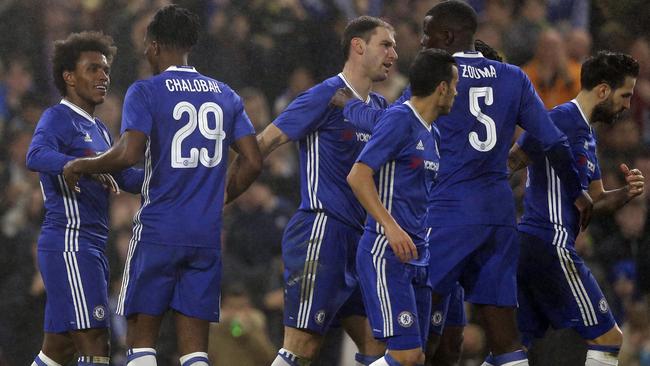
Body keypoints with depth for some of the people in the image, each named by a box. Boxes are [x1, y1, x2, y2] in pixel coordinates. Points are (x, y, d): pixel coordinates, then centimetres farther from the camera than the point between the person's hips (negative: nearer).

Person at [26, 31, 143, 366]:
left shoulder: (98, 130, 23)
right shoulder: (57, 118, -7)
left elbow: (125, 178, 30)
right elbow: (36, 156, -28)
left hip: (92, 248, 10)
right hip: (68, 242, -10)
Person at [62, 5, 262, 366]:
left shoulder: (145, 92, -5)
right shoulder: (225, 95, 11)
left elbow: (129, 153, -18)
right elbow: (252, 162, 9)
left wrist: (81, 166, -1)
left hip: (157, 231, -4)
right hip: (207, 235, 4)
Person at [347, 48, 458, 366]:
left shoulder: (432, 134, 18)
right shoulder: (399, 119, -10)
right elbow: (358, 176, -17)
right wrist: (391, 227, -25)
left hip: (417, 254, 9)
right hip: (386, 253, -9)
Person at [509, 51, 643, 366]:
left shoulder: (586, 133, 21)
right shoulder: (563, 119, -10)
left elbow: (595, 202, 24)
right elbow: (509, 163, -15)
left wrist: (626, 193, 6)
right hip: (551, 245, -10)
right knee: (608, 339, -4)